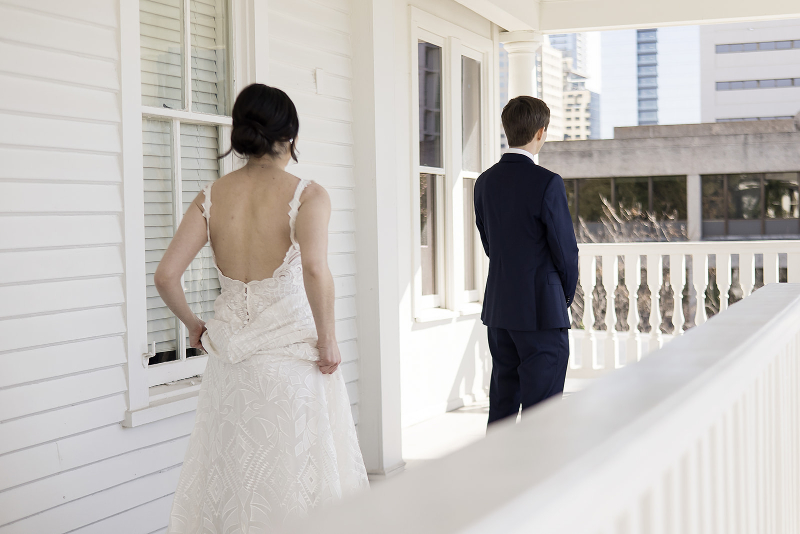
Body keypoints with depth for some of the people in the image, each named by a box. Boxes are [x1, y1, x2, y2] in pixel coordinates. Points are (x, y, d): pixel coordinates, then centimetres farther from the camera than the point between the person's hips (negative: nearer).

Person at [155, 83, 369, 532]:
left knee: (231, 474, 14)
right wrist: (328, 340, -15)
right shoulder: (307, 196, -10)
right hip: (293, 354, -4)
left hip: (230, 358, 4)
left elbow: (166, 275, -4)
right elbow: (315, 269, -27)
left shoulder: (212, 197, 2)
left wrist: (194, 326, 12)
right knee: (293, 473, 6)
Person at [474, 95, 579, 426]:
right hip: (541, 312, -7)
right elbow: (566, 249, -10)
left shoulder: (485, 182, 5)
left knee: (502, 404, 15)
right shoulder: (547, 183, -15)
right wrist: (566, 296, 7)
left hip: (497, 310, 7)